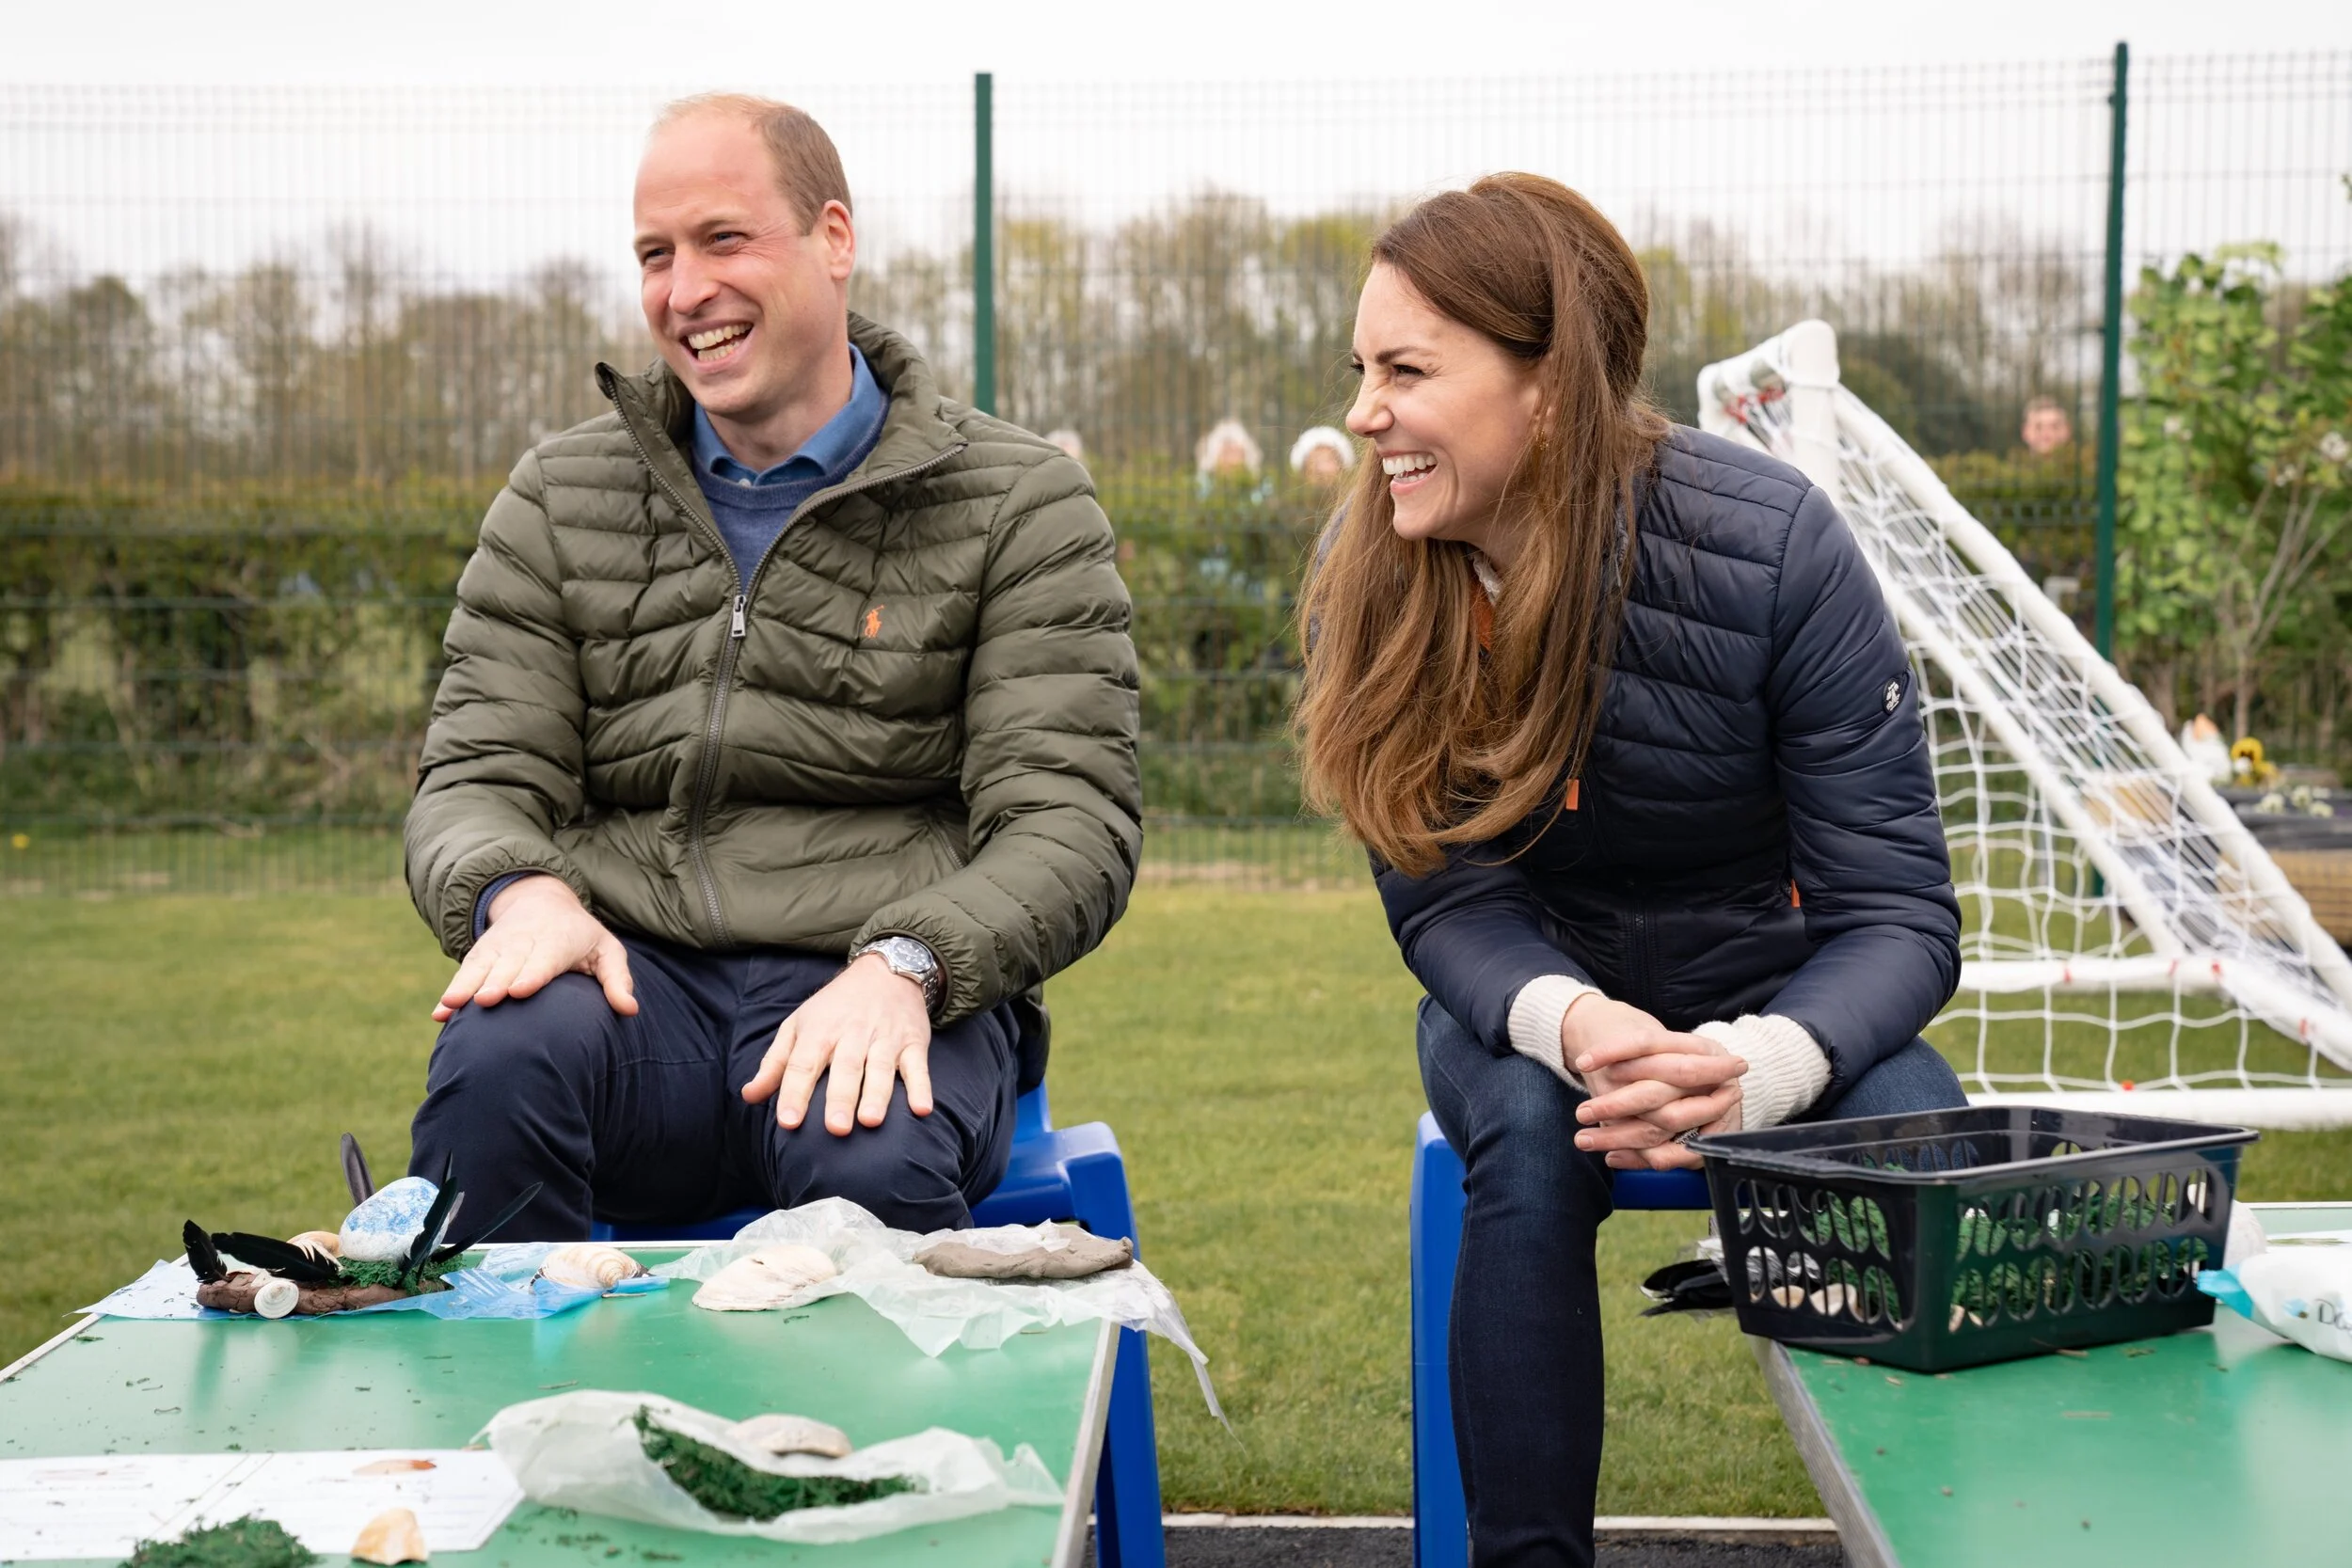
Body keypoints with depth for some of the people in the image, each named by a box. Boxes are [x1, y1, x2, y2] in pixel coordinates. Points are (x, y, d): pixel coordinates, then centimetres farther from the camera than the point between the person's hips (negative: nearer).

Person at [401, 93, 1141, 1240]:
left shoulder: (1020, 506, 7)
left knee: (874, 1159, -37)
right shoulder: (559, 499, 17)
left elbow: (1069, 817, -2)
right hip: (631, 973, 2)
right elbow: (477, 776, 12)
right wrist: (522, 890, -14)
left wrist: (902, 965, -21)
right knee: (500, 1059, -33)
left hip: (879, 996, -2)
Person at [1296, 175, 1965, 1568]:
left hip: (1783, 999, -1)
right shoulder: (1371, 579, -14)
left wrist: (1761, 1066, -42)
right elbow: (1453, 902, -13)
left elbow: (1897, 911, -20)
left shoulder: (1776, 545, -22)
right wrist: (1569, 1023, -37)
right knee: (1533, 1135, -32)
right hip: (1533, 999, 1)